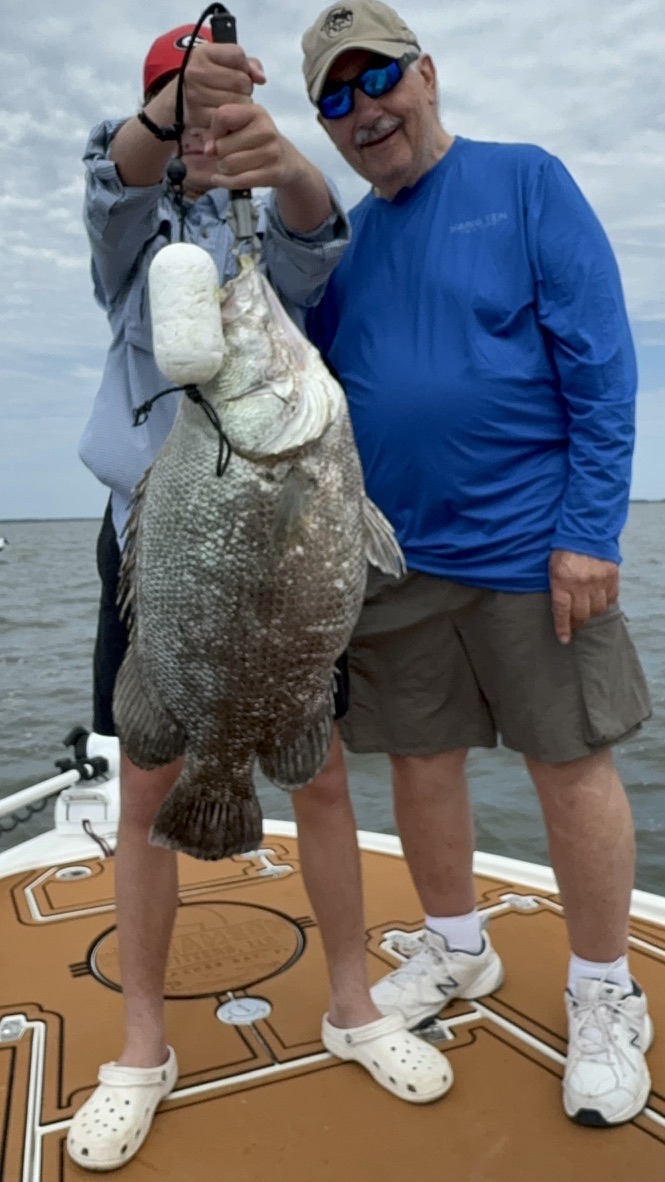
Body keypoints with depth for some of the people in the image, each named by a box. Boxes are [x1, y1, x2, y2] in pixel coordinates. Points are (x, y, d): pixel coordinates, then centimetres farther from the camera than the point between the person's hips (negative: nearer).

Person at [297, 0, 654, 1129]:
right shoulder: (339, 241, 12)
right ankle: (455, 952, 36)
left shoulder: (525, 182, -1)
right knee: (420, 758, 12)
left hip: (528, 547, -4)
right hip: (394, 559, 5)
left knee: (572, 763, 3)